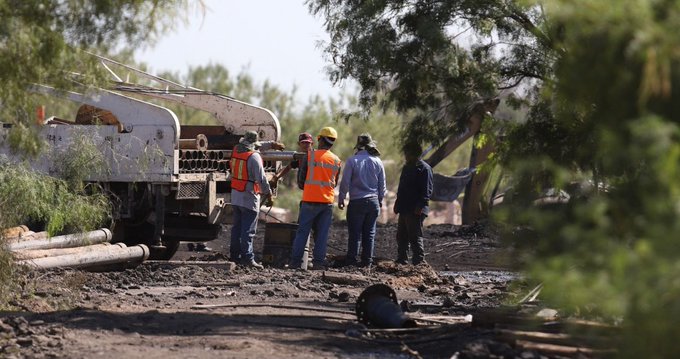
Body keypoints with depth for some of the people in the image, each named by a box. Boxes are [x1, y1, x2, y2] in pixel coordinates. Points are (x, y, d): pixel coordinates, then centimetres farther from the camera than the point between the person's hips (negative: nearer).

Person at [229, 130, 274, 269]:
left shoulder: (236, 151, 6)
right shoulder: (254, 156, -16)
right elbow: (261, 178, -18)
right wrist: (268, 195, -9)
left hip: (235, 196, 7)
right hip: (249, 198, -7)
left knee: (237, 227, 16)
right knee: (248, 230, -6)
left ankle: (234, 255, 20)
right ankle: (247, 258, -9)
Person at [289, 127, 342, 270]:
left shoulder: (310, 155, -4)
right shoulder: (336, 161, 6)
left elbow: (301, 175, 3)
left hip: (310, 199, -2)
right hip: (328, 201, 3)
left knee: (303, 231, 2)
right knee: (322, 233, 6)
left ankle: (295, 261, -1)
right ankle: (319, 262, 2)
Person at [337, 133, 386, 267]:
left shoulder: (352, 161, -8)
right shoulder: (377, 162, 4)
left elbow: (345, 182, -7)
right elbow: (382, 184, 10)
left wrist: (341, 199, 3)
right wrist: (380, 200, 23)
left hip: (357, 202, -3)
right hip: (373, 201, 3)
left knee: (354, 233, 1)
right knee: (369, 233, 8)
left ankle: (351, 261, 0)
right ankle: (367, 261, 10)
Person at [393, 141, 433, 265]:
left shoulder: (424, 168, -8)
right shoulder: (406, 167, 19)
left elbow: (427, 190, -15)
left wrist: (420, 206, -22)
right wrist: (398, 204, 18)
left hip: (415, 211, -9)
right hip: (404, 209, 9)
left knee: (415, 237, -8)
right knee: (401, 237, 12)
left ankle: (419, 262, -6)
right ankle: (401, 261, 19)